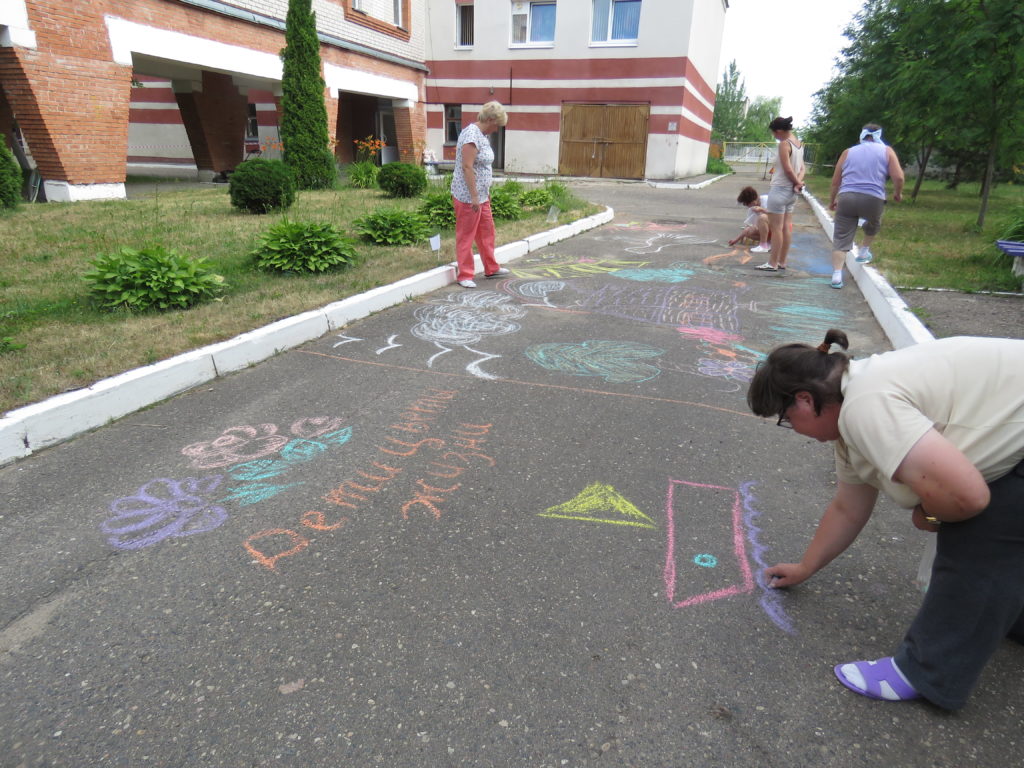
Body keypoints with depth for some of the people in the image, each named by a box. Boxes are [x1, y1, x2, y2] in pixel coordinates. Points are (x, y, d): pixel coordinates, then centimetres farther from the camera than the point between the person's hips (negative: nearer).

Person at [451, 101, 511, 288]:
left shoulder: (481, 135, 12)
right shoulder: (472, 135, -18)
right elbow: (467, 167, -23)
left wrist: (486, 192, 21)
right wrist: (474, 197, -24)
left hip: (480, 196, 10)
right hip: (467, 196, -10)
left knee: (486, 231, 17)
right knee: (466, 235, 0)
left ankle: (491, 268, 30)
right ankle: (464, 275, 8)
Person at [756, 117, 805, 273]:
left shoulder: (784, 144, -14)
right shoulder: (798, 143, 12)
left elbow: (788, 169, -18)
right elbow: (802, 168, 9)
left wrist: (798, 182, -5)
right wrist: (798, 182, -7)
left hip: (779, 189, -9)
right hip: (791, 191, 9)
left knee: (776, 227, -5)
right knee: (786, 227, 11)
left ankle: (773, 263, -2)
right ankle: (782, 261, 17)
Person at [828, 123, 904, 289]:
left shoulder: (848, 152, 15)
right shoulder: (886, 151, 10)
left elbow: (835, 181, 14)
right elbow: (898, 177, 0)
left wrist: (832, 200, 27)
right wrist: (897, 193, 18)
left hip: (846, 198, 1)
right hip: (873, 199, -1)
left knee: (841, 238, 0)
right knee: (873, 224, 33)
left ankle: (837, 275, -9)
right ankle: (863, 252, 38)